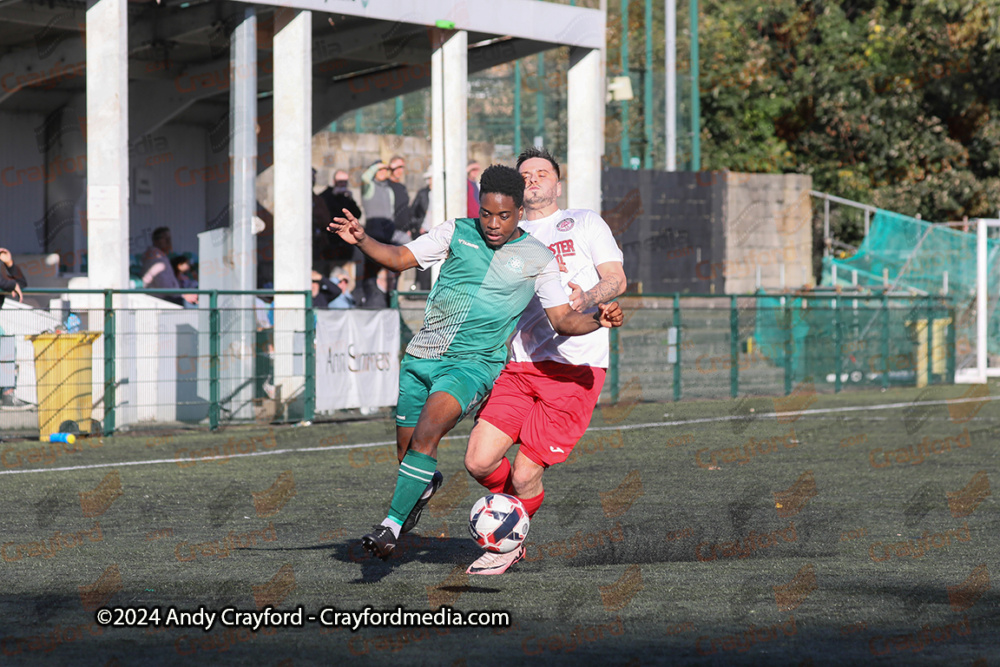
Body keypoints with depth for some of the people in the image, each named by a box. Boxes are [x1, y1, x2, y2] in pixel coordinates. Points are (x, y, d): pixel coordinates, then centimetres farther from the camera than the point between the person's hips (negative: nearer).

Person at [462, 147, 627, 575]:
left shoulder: (584, 223, 11)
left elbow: (617, 279, 0)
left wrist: (588, 298, -21)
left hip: (574, 368, -4)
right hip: (519, 365, 4)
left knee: (524, 473, -8)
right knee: (479, 461, -9)